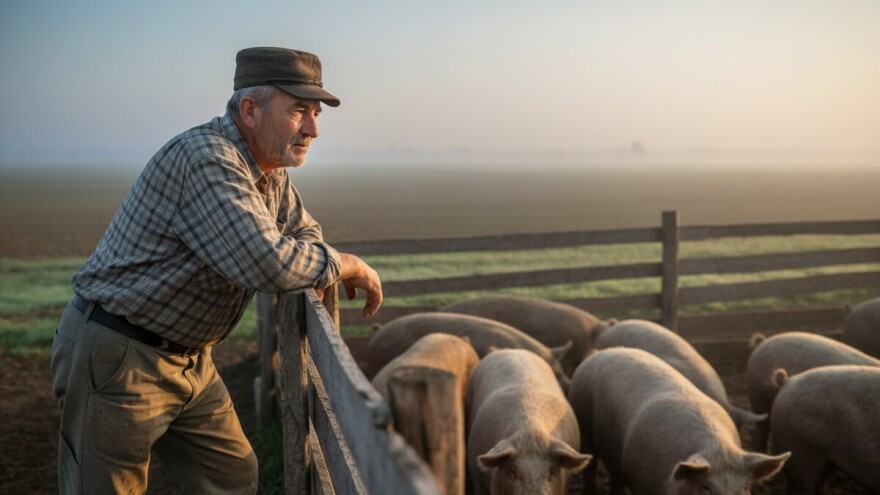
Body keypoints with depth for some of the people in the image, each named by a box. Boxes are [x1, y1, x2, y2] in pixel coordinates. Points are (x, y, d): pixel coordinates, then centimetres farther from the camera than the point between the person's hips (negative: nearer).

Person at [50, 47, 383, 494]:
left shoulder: (269, 171, 5)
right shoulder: (205, 159, -25)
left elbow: (302, 228, 23)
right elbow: (267, 264, -35)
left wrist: (316, 270, 0)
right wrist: (347, 265, -18)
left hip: (187, 357, 9)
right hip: (116, 357, -9)